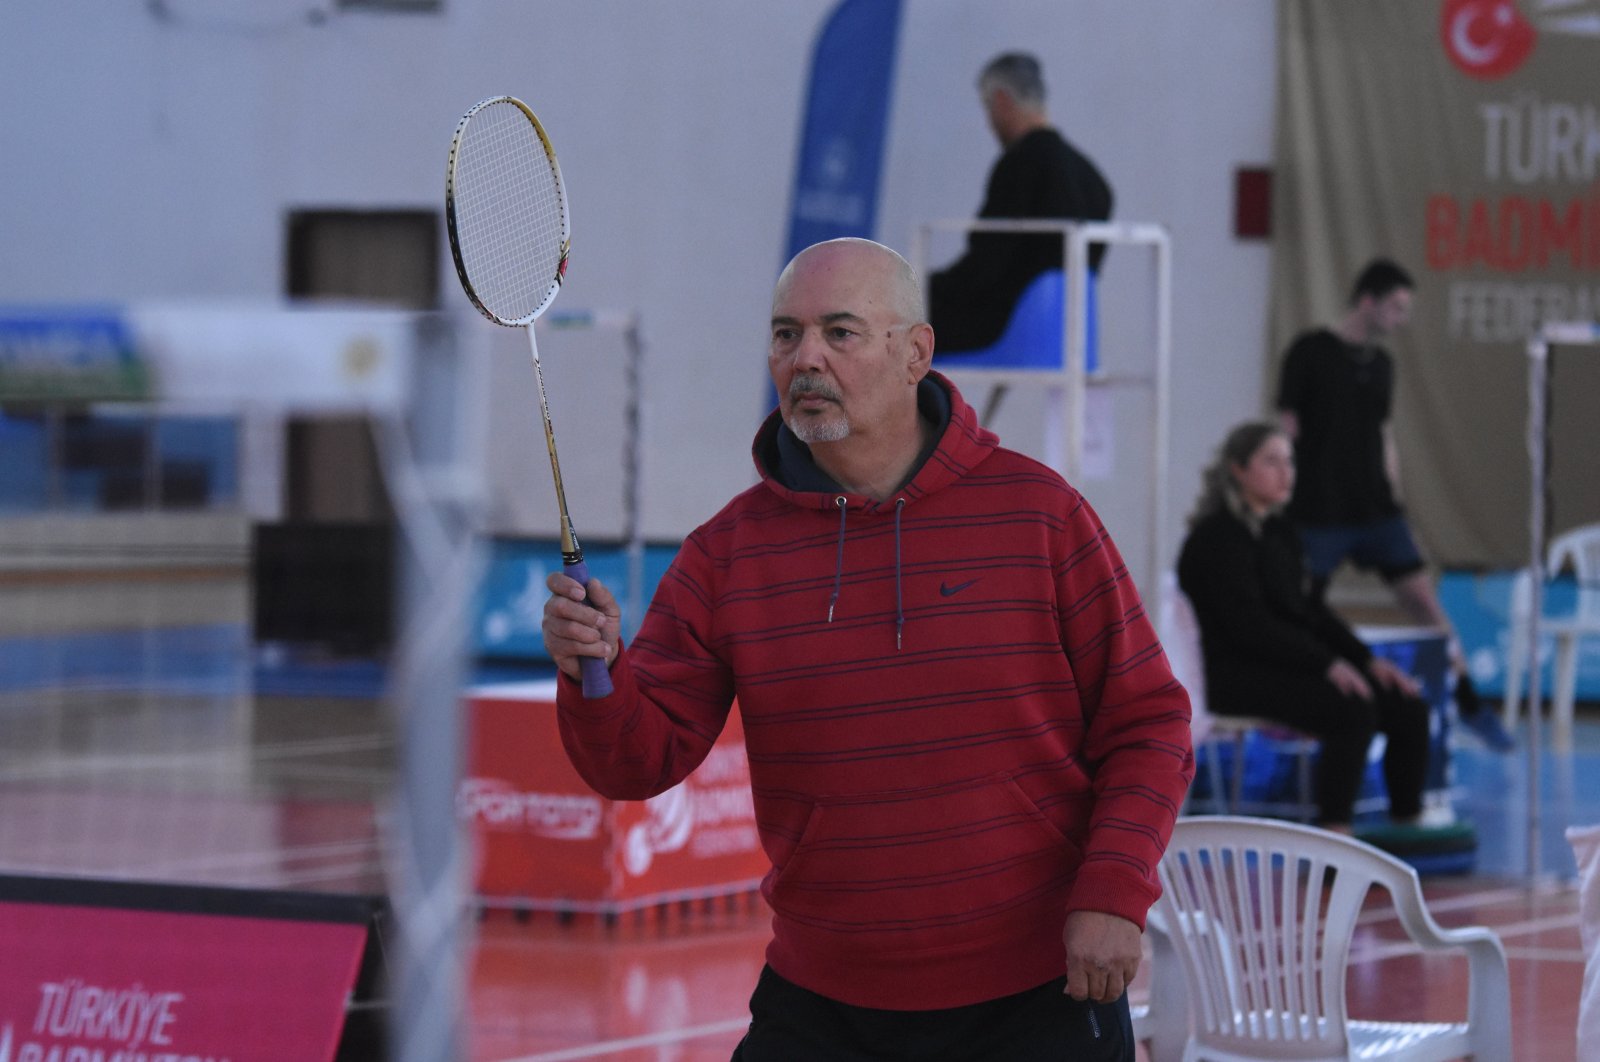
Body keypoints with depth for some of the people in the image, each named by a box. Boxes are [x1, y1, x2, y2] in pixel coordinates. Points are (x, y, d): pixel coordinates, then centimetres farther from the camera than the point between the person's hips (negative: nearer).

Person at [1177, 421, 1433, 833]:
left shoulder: (1279, 532, 17)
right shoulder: (1218, 537, -11)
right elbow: (1249, 625, -18)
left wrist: (1367, 659, 3)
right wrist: (1327, 664, -23)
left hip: (1290, 664, 9)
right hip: (1238, 676, -9)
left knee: (1407, 705, -8)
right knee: (1353, 709, -30)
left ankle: (1409, 825, -5)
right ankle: (1334, 833, -28)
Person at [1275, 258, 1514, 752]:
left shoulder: (1380, 362, 11)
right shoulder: (1310, 352, -8)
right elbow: (1287, 429, -7)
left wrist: (1393, 499, 16)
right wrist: (1285, 503, -10)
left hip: (1375, 508, 5)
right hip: (1319, 510, -5)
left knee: (1424, 599, 1)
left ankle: (1469, 704, 6)